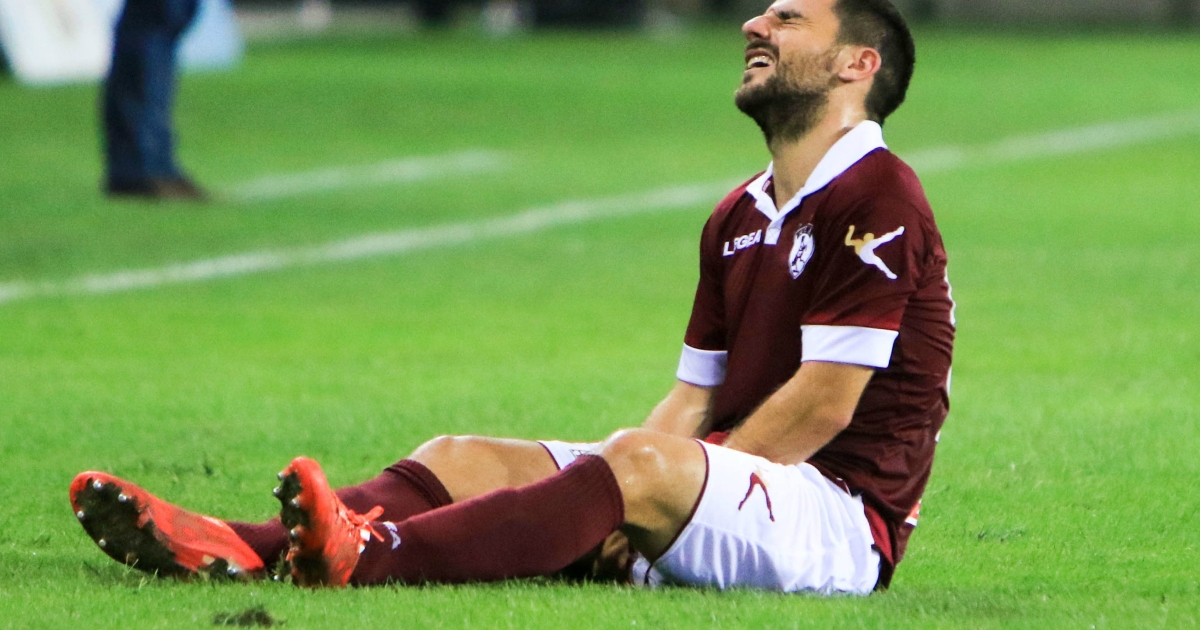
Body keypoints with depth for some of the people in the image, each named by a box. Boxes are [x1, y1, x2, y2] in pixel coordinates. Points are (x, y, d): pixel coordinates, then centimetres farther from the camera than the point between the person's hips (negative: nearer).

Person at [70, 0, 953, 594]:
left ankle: (374, 559, -58)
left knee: (647, 463, -36)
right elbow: (694, 400, 17)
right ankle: (240, 549, -32)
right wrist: (597, 495, -2)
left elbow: (822, 404, -14)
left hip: (840, 513, -9)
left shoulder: (877, 200, -8)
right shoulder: (740, 218, 20)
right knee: (466, 458, -6)